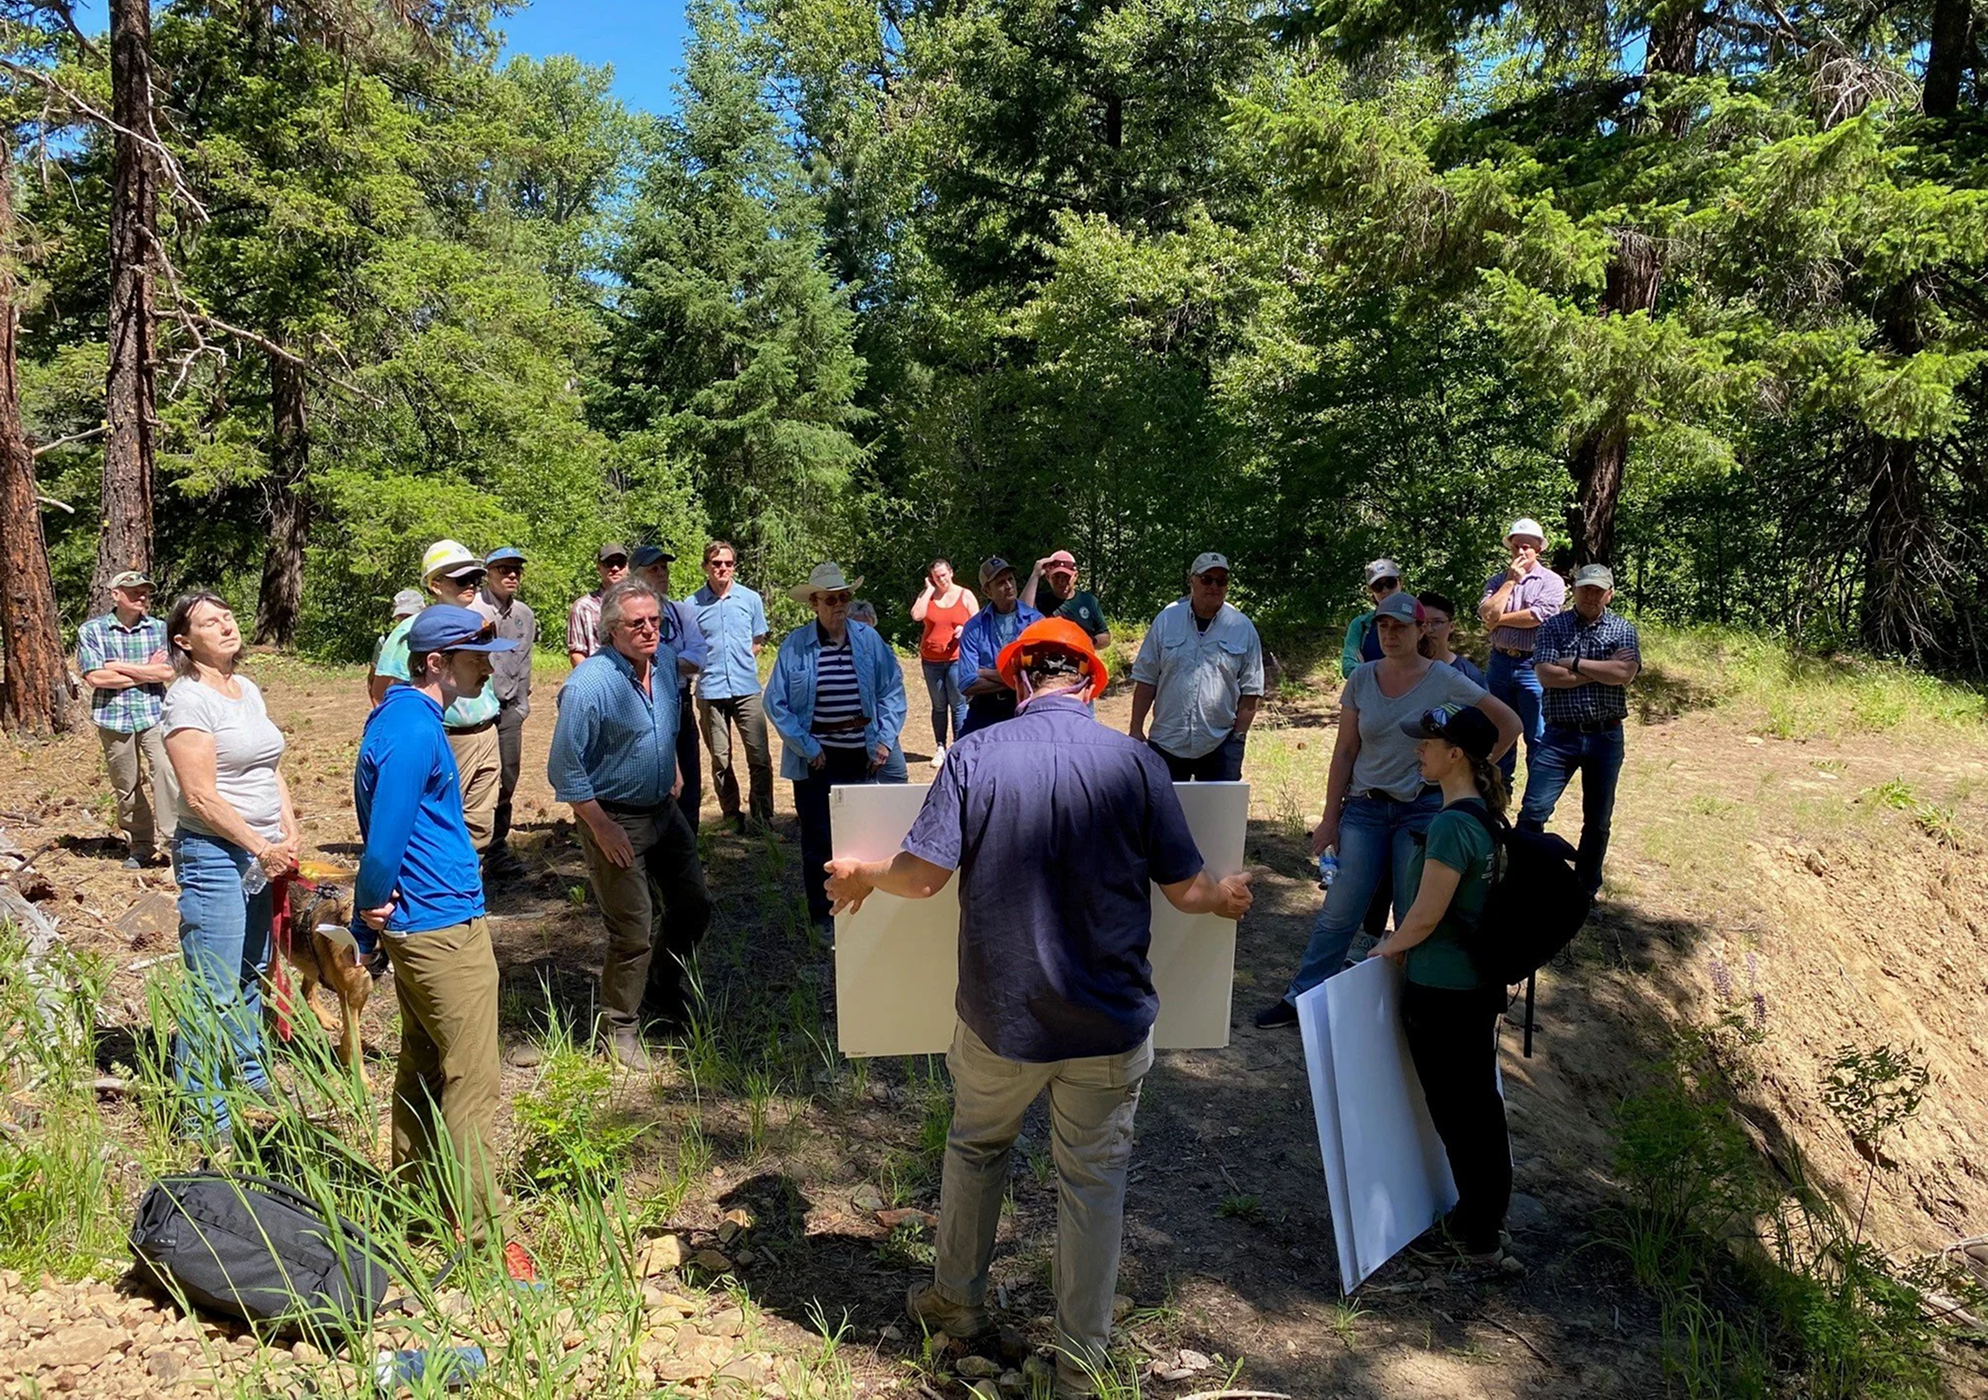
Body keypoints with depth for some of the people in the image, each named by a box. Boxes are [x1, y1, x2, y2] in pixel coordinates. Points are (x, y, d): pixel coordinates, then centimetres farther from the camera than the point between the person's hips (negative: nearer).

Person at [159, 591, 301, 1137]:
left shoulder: (248, 690, 11)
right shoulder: (188, 699, -13)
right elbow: (200, 795, -18)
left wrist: (290, 834, 3)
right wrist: (262, 847, -14)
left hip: (261, 856, 8)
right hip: (213, 855, -8)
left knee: (252, 975, 20)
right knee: (214, 994, -4)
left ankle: (248, 1073, 35)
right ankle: (201, 1113, 6)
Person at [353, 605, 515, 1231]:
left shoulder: (403, 712, 11)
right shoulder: (414, 732, -21)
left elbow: (383, 830, 17)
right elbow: (384, 840, -22)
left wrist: (369, 924, 18)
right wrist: (373, 909, -4)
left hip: (415, 926, 10)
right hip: (445, 927, -10)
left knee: (421, 1069, 19)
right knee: (472, 1085, -3)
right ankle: (476, 1234, 5)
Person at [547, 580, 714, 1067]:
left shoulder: (665, 661, -1)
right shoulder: (590, 684, -24)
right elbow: (565, 771, -19)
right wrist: (603, 829, -17)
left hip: (664, 809, 8)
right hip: (614, 817, -8)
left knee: (694, 905, 17)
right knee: (634, 932, -3)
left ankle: (663, 999, 39)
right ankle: (618, 1033, 17)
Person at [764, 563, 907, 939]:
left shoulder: (869, 639, -1)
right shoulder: (795, 644, -7)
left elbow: (892, 692, 4)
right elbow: (776, 702, -6)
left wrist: (885, 740, -5)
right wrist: (807, 747, -10)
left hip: (862, 756, 2)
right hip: (816, 759, -2)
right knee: (818, 838, 7)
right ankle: (823, 918, 21)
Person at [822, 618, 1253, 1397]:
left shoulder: (974, 754, -12)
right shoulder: (1135, 763, -10)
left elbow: (924, 874, -13)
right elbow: (1186, 890, -5)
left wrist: (863, 877, 8)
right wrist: (1226, 897, 18)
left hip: (1000, 1013, 0)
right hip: (1111, 1020, 0)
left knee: (975, 1149, 26)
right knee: (1094, 1180, 16)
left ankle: (956, 1302, 44)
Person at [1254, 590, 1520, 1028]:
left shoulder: (1445, 681, -6)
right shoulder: (1362, 679, 1)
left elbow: (1509, 724, 1)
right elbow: (1345, 751, 3)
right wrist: (1330, 818, 2)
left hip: (1423, 808, -2)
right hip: (1365, 807, 2)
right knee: (1339, 911, 1)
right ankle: (1300, 997, 10)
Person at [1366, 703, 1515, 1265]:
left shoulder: (1451, 824, -25)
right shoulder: (1487, 816, 3)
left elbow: (1426, 916, -21)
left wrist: (1388, 947, -3)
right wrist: (1404, 940, 16)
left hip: (1440, 992, -9)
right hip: (1483, 984, 9)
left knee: (1454, 1110, 7)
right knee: (1481, 1100, 21)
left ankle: (1477, 1233, 22)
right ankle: (1492, 1213, 36)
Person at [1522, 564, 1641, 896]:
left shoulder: (1623, 628, 3)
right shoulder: (1552, 627, 1)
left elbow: (1624, 674, -14)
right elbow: (1547, 676, -13)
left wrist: (1574, 662, -12)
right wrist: (1601, 671, -13)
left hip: (1606, 735, 1)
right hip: (1560, 734, -1)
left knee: (1598, 819, 12)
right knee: (1533, 810, -10)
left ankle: (1587, 889, 27)